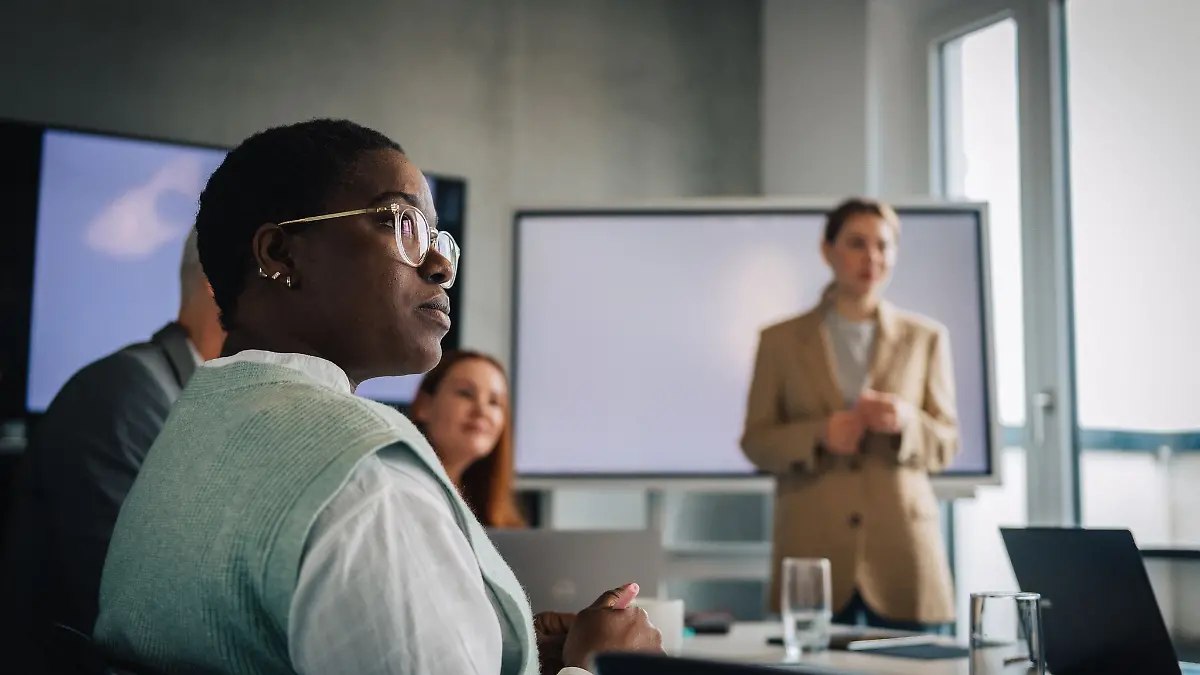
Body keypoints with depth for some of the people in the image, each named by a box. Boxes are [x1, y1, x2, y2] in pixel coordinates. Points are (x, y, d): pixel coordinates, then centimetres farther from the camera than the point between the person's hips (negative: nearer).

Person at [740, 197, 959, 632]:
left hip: (902, 552, 1)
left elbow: (947, 444, 7)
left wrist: (906, 422, -15)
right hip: (813, 553, -1)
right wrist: (818, 434, -15)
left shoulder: (925, 338, 8)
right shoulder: (781, 340, 5)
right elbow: (756, 442, 4)